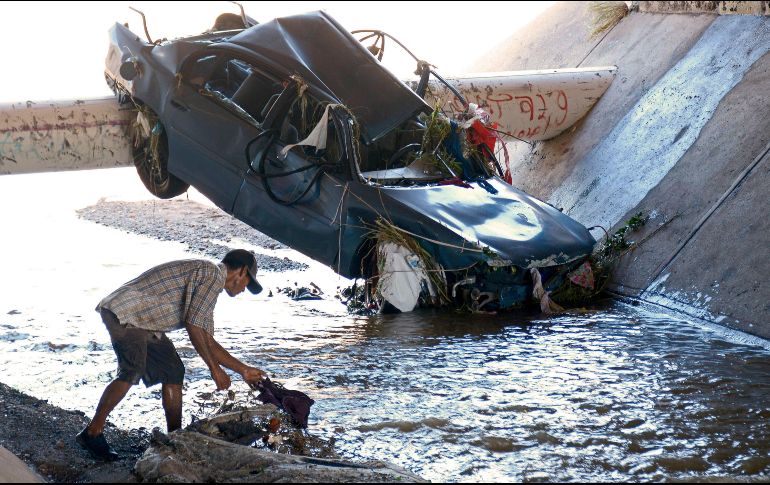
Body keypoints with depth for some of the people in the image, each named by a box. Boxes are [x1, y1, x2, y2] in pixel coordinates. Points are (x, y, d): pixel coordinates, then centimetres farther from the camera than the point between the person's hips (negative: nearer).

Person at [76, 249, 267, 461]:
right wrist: (215, 369, -10)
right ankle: (92, 433, -20)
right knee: (132, 372, -24)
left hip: (141, 320, 11)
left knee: (173, 371, 10)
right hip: (124, 311, -11)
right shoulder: (213, 274, -10)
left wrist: (244, 370, 27)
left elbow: (207, 341, 25)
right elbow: (193, 326, -16)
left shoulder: (207, 284, 22)